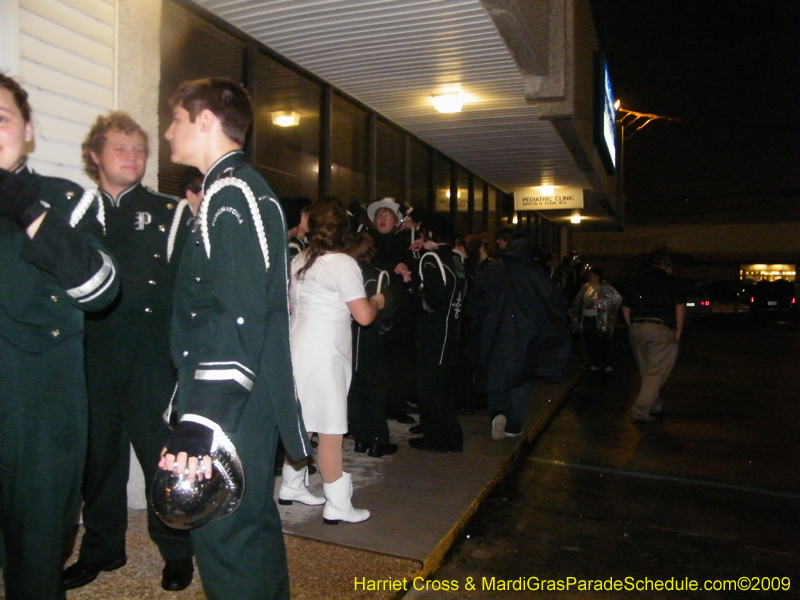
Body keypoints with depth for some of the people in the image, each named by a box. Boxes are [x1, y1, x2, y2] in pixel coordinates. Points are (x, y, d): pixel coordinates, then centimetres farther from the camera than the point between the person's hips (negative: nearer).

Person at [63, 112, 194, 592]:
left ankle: (177, 549, 18)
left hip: (151, 353, -3)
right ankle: (102, 547, 32)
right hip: (93, 351, 3)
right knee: (99, 451, 13)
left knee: (160, 450, 1)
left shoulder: (168, 211, 5)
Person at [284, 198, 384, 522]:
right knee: (331, 431, -1)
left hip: (298, 347, 8)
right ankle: (338, 506, 8)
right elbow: (364, 316, -17)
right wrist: (376, 302, 3)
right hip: (323, 354, -8)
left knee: (300, 424, 19)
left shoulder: (299, 260, 9)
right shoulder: (342, 264, -14)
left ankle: (291, 486, 32)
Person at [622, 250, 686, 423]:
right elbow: (680, 307, -6)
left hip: (636, 329, 5)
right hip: (660, 329, -5)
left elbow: (625, 307, 15)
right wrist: (678, 332, 1)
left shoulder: (637, 282, 15)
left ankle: (655, 406, 30)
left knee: (646, 372, 17)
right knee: (656, 373, -2)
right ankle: (640, 411, -8)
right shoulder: (670, 281, 1)